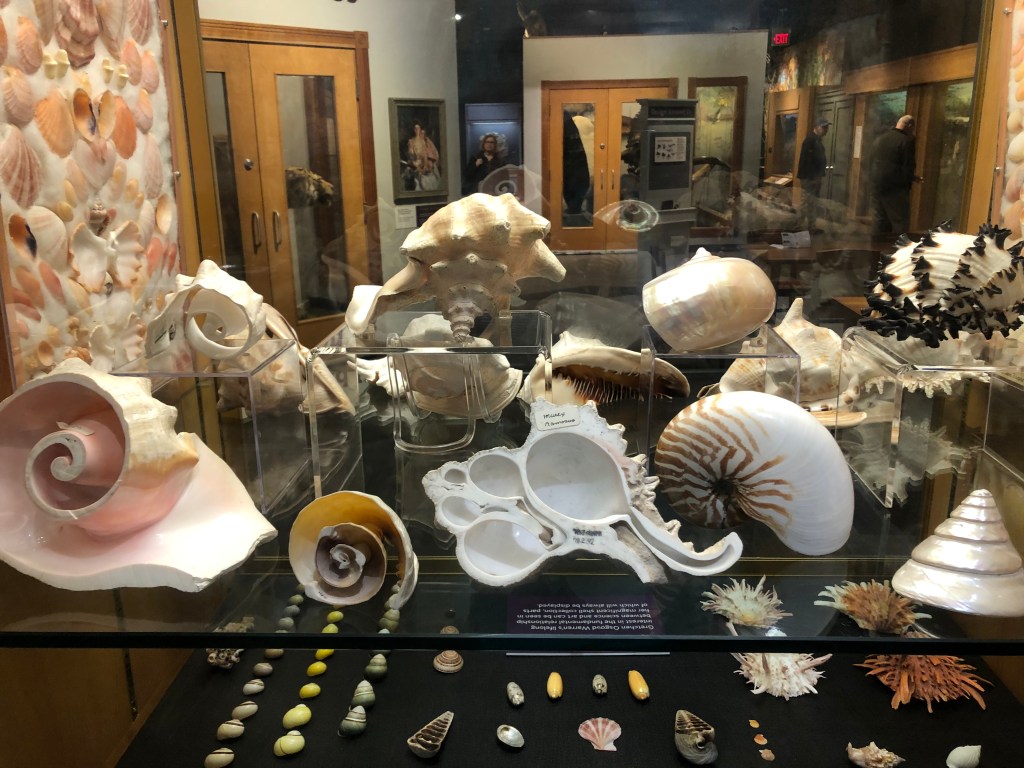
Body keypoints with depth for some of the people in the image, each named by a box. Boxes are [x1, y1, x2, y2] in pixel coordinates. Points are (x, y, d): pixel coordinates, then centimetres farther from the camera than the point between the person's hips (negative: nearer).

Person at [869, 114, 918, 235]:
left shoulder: (879, 139, 12)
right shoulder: (907, 141, -9)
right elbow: (908, 167, -12)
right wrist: (911, 179, 7)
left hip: (876, 186, 7)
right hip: (895, 188, -7)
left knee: (879, 223, 11)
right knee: (900, 224, -1)